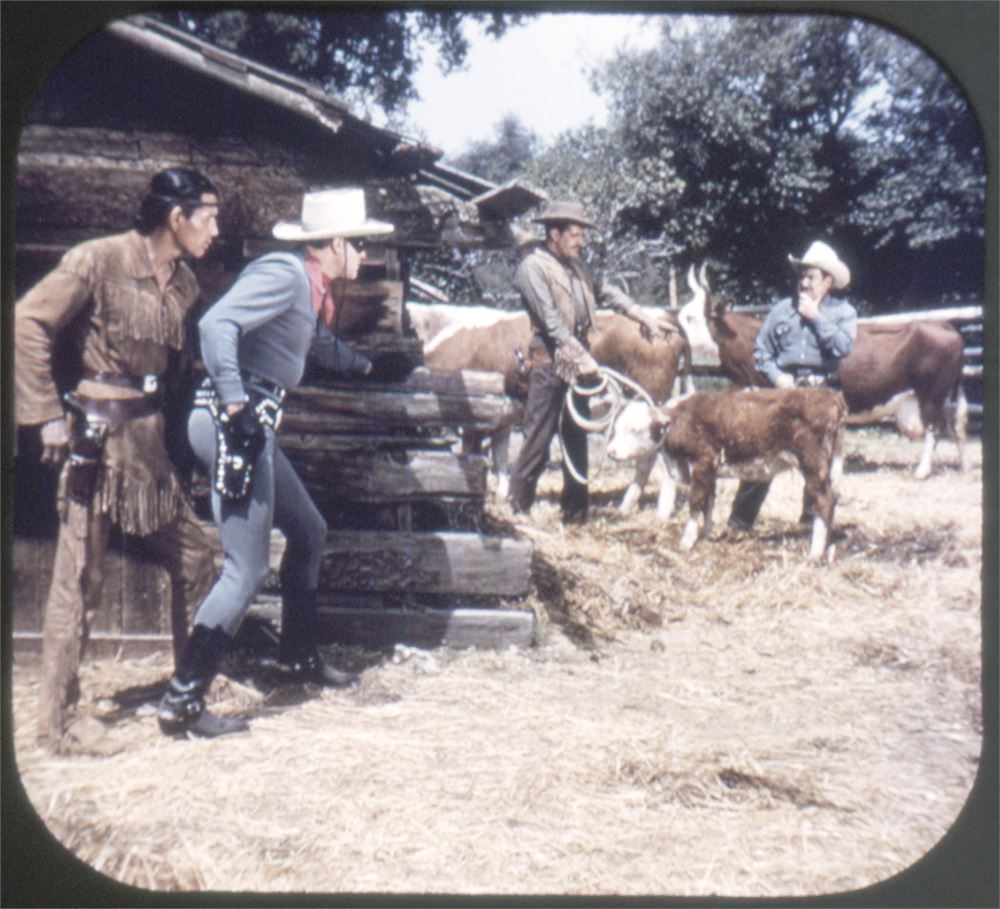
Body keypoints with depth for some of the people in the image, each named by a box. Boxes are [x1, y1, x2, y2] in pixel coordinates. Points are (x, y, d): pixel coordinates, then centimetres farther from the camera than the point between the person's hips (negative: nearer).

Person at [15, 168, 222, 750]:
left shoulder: (184, 282, 9)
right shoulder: (100, 260, -11)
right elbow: (27, 324, -13)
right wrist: (47, 415, -15)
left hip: (150, 439, 7)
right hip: (96, 434, -7)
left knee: (195, 558, 10)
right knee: (79, 579, -2)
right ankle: (57, 725, 8)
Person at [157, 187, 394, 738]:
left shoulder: (310, 288, 17)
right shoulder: (283, 273, -13)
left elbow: (318, 342, 39)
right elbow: (217, 324, -26)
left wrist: (362, 366, 55)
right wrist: (235, 405, -30)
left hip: (254, 424, 10)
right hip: (234, 422, -10)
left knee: (309, 532, 20)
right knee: (246, 569, -9)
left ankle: (298, 656, 36)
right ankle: (181, 703, -2)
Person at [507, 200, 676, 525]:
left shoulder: (574, 264, 15)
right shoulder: (532, 267, -8)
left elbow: (604, 292, 24)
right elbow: (552, 322, -15)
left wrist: (643, 317, 16)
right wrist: (582, 359, -19)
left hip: (578, 357, 8)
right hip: (550, 360, -8)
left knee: (577, 437, 11)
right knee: (539, 438, -6)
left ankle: (575, 513, 19)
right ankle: (518, 511, 3)